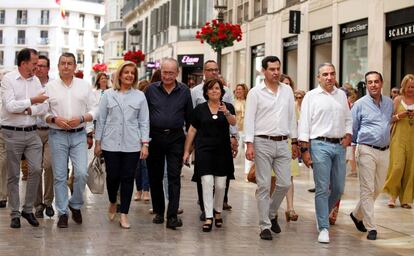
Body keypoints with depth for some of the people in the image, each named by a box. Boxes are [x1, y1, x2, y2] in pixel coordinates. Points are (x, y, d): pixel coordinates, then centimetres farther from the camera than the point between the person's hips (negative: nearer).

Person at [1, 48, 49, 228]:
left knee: (36, 169, -6)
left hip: (31, 132, 4)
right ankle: (15, 214, 14)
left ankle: (28, 209, 10)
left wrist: (29, 110, -14)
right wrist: (33, 101, -14)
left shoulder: (36, 80, 8)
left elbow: (44, 107, 3)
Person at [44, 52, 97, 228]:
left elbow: (93, 110, 5)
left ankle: (75, 205, 15)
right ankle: (62, 212, 12)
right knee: (60, 176, 2)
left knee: (82, 173, -9)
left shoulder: (84, 86, 6)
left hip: (79, 135, 1)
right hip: (57, 135, -1)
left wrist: (81, 118, -11)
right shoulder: (50, 87, 3)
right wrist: (54, 119, -14)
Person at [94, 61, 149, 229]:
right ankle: (112, 203, 33)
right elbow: (101, 119, 7)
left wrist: (145, 144, -2)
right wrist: (98, 142, 4)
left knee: (128, 178, 2)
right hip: (111, 144, 0)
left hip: (132, 145, 0)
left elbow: (144, 122, 5)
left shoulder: (140, 96, 5)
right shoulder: (108, 95, 5)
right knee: (112, 176, 3)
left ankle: (124, 214, 10)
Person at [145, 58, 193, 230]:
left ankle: (172, 216, -8)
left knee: (174, 177, -7)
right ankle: (158, 212, 23)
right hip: (154, 137, 1)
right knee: (155, 177, 9)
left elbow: (189, 116, 9)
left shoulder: (184, 91, 4)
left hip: (175, 138, -1)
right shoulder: (151, 89, 3)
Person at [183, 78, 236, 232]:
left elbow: (233, 122, -15)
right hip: (204, 150, -1)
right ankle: (208, 218, -8)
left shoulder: (228, 107, 4)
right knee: (207, 183, -10)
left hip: (222, 150, 1)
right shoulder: (200, 109, 4)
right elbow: (192, 131, 8)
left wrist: (226, 113, -36)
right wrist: (186, 151, 6)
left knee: (220, 185, 4)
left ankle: (218, 212, 27)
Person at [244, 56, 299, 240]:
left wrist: (294, 142, 12)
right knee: (264, 186, -1)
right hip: (263, 143, -4)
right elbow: (249, 119, -5)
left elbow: (292, 118, 14)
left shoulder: (287, 91, 10)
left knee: (285, 183, 2)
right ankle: (265, 226, 6)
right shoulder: (255, 92, -2)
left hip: (282, 144, 4)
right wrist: (249, 144, -12)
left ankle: (271, 214, 26)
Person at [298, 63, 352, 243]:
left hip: (339, 146, 5)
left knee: (338, 188, 9)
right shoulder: (311, 96, 0)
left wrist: (348, 136, 3)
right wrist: (305, 150, -9)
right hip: (320, 145, -5)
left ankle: (323, 214, 33)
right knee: (322, 188, -6)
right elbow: (304, 124, -3)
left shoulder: (341, 95, 14)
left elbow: (348, 119, 21)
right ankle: (323, 228, -1)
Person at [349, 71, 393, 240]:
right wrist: (355, 144, 8)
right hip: (367, 150, -5)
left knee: (378, 189, 12)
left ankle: (357, 215, 31)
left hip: (384, 151, 5)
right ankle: (371, 228, -2)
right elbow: (352, 128, 3)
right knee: (367, 190, -6)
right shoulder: (360, 104, -5)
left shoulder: (389, 103, 9)